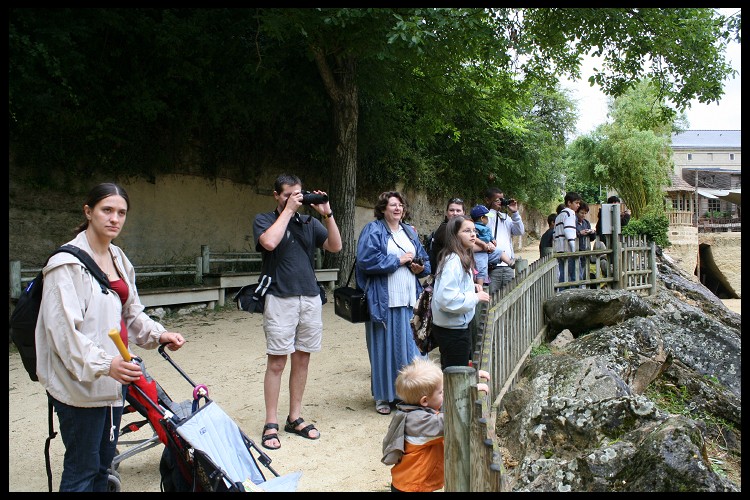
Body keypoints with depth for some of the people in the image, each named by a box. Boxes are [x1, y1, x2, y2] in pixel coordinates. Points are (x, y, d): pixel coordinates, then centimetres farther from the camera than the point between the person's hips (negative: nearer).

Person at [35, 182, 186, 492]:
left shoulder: (119, 259, 11)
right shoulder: (69, 263, -15)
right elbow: (63, 328, -22)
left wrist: (158, 334, 3)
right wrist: (102, 364, -32)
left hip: (115, 376, 8)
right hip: (80, 382, -8)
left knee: (103, 464, 19)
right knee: (82, 468, 2)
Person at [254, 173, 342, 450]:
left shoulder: (309, 222, 12)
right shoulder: (264, 220, 3)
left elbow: (335, 246, 3)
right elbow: (269, 242, -19)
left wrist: (327, 214, -6)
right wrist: (288, 210, -12)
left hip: (310, 298, 4)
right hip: (280, 299, -4)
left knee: (302, 360, 9)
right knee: (277, 362, -3)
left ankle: (295, 418, 21)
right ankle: (271, 424, 6)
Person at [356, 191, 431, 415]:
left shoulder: (409, 232, 18)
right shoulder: (373, 230, -3)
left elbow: (425, 259, 22)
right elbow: (366, 260, -17)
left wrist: (421, 267, -2)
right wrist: (398, 260, -12)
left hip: (409, 300, 6)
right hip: (384, 302, -6)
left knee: (409, 346, 7)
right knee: (385, 348, -1)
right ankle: (383, 397, 11)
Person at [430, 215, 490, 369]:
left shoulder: (463, 258, 10)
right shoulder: (453, 261, -21)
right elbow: (447, 298, -30)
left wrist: (472, 287, 6)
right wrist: (476, 297, -19)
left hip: (456, 326, 10)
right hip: (453, 330, -10)